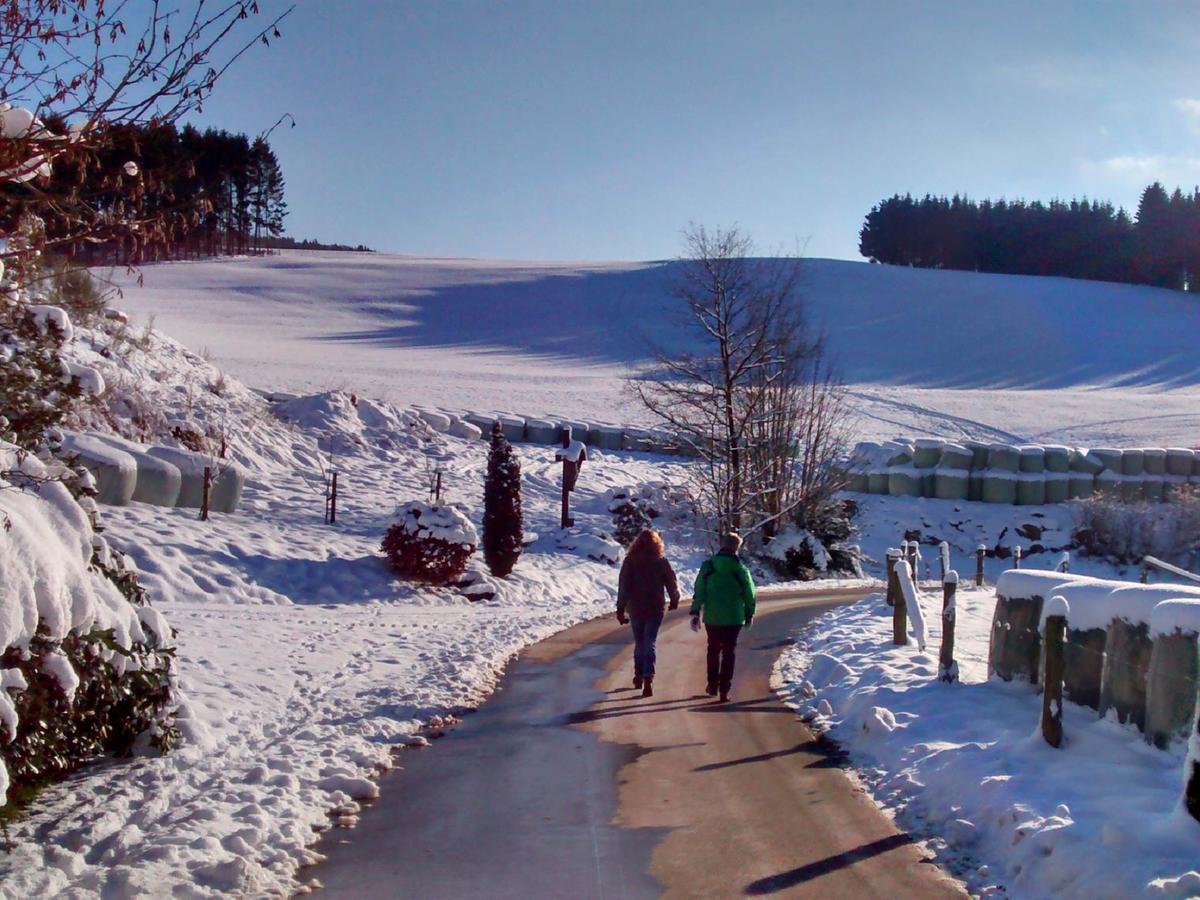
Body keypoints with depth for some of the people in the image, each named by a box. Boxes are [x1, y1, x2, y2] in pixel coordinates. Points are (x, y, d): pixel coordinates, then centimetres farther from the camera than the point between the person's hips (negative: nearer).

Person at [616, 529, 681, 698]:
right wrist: (674, 600, 20)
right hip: (655, 610, -1)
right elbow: (672, 582, 3)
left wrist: (621, 608, -5)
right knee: (649, 645, -2)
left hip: (635, 609, 1)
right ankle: (648, 679, -18)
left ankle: (638, 677, 27)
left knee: (639, 644, 18)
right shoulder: (661, 561, -4)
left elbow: (623, 586, -7)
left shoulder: (630, 561, -4)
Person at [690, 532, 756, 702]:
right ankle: (724, 689, 0)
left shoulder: (708, 565, -4)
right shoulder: (740, 569, -6)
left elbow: (699, 591, -4)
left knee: (713, 650, 18)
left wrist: (695, 613, 1)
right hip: (733, 618, -2)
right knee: (729, 652, 5)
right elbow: (750, 594, -1)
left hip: (712, 617, 2)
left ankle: (712, 685, 24)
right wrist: (749, 615, 13)